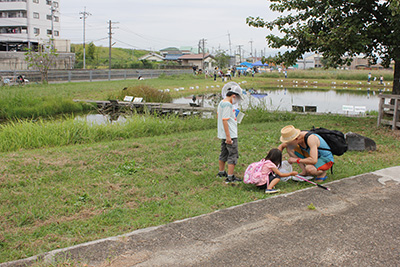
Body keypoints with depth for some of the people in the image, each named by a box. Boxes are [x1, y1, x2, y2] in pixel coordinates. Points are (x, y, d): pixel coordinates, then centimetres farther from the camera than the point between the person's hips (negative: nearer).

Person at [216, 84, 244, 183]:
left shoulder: (221, 102, 11)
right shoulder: (227, 104, -19)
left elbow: (218, 116, 24)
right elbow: (224, 120, -23)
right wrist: (228, 136, -23)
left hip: (223, 134, 10)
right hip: (230, 134, -10)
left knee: (224, 153, 21)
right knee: (233, 155, -4)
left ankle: (221, 172, 35)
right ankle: (230, 177, -3)